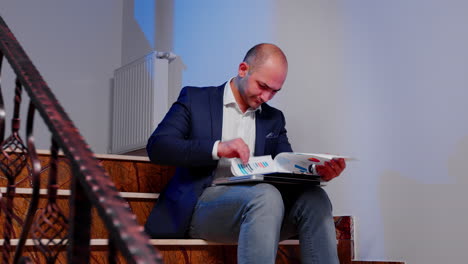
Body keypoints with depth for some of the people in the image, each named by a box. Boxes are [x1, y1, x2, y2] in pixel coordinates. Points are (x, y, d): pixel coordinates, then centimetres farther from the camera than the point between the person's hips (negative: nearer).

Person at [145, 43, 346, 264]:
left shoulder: (274, 118, 21)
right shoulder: (195, 99, 7)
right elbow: (156, 146, -5)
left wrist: (318, 171, -13)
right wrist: (217, 148, -20)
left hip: (258, 202, 5)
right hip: (202, 206, -4)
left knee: (313, 197, -25)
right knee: (266, 195, -35)